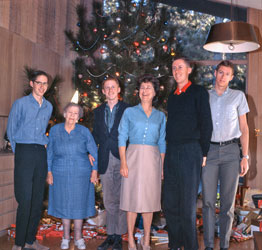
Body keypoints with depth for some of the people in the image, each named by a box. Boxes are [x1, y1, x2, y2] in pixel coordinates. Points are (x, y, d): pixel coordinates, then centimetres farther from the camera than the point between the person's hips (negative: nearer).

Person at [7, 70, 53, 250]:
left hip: (41, 154, 5)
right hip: (24, 153, -5)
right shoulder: (20, 103, 0)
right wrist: (18, 152, 2)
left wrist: (46, 142, 13)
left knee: (38, 200, 6)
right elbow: (11, 130, 3)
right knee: (25, 200, -9)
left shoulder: (49, 107, 14)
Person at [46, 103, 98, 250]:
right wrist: (49, 172, 1)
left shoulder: (84, 131, 0)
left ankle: (78, 237, 16)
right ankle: (66, 236, 20)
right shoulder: (55, 130, 3)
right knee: (64, 203, 7)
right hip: (61, 174, 1)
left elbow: (94, 152, 1)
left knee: (79, 203, 4)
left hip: (81, 174, -1)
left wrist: (94, 170, -5)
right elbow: (50, 152, 6)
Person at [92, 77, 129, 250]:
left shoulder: (127, 109, 2)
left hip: (122, 159, -4)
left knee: (121, 199, 0)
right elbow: (96, 135, 18)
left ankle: (119, 236, 10)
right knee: (108, 200, 9)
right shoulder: (98, 111, 15)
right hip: (105, 161, 4)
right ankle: (111, 235, 19)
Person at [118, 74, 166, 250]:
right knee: (132, 197, 0)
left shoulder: (160, 116, 11)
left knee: (149, 198, 5)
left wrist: (162, 166, 6)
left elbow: (162, 143, 13)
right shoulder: (130, 112, 5)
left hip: (152, 159, 2)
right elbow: (122, 138, 0)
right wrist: (123, 163, -9)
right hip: (133, 157, -2)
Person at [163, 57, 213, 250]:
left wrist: (203, 153, -6)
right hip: (171, 153, 6)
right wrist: (167, 152, 14)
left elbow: (206, 124, -4)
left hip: (190, 152, -6)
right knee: (170, 203, 9)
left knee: (187, 204, -3)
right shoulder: (172, 96, 18)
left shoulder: (199, 92, -1)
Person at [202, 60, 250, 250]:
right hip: (209, 150, 1)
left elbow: (244, 128, 9)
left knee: (228, 202, 0)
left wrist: (245, 156, 0)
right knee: (208, 201, 0)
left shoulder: (238, 96, 10)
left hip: (230, 150, 0)